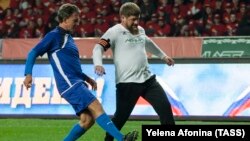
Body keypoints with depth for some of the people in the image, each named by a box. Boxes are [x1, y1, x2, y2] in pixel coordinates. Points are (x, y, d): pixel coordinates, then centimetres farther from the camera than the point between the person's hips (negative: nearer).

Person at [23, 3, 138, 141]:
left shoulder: (68, 37, 22)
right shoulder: (54, 36, -4)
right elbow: (33, 53, -7)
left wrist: (87, 78, 23)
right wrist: (28, 74, -20)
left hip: (77, 83, 9)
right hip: (69, 83, -9)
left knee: (87, 119, 1)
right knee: (96, 107, -19)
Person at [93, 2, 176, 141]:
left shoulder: (140, 30, 13)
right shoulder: (115, 32, -10)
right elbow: (99, 47, -19)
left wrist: (163, 55, 48)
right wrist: (98, 64, -39)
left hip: (147, 79, 7)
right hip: (127, 82, -7)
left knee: (165, 107, 0)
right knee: (121, 116, 0)